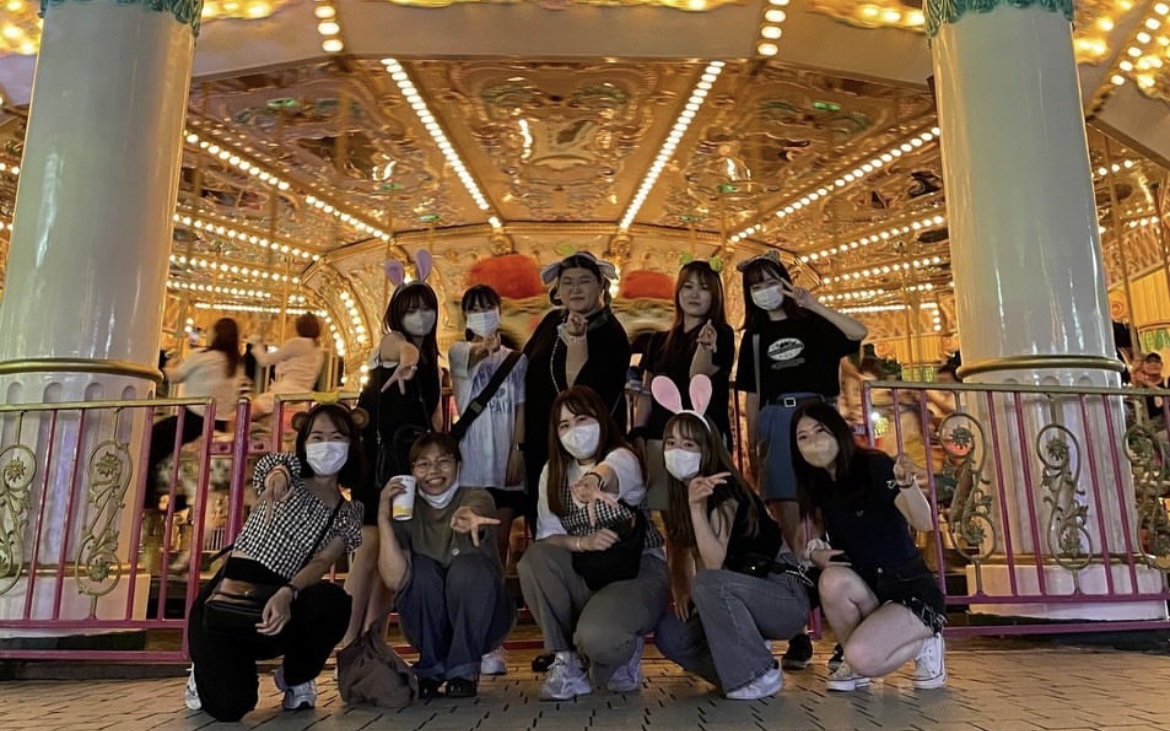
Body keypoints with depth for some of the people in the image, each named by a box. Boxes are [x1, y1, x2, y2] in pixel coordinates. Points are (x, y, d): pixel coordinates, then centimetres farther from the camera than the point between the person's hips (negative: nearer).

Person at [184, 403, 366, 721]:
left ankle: (295, 678, 0)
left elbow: (323, 561, -9)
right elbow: (276, 470, -18)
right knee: (228, 707, -24)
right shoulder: (287, 466, 6)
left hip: (279, 600, 2)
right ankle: (208, 670, 16)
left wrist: (287, 593, -31)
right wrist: (277, 477, -45)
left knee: (333, 600, -33)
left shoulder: (349, 513, 7)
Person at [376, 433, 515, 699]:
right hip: (428, 627, 2)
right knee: (421, 568, -26)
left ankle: (464, 670, -13)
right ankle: (431, 669, -8)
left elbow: (476, 513, -41)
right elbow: (394, 579, -22)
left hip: (481, 623, -1)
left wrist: (469, 519, -65)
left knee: (468, 564, -29)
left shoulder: (477, 498, -12)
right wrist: (383, 517, -29)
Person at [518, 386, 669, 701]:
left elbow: (610, 471, -39)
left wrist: (594, 480, -64)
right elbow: (546, 536, -2)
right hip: (585, 576, 5)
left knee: (596, 637, -32)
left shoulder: (622, 456, -12)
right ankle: (566, 663, -10)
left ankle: (624, 650, 7)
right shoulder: (552, 472, 4)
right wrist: (583, 542, -24)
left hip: (639, 571, -5)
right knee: (534, 559, -25)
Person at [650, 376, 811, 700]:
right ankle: (739, 659, 6)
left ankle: (758, 674, -16)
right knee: (669, 634, -13)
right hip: (737, 601, 6)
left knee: (708, 583, -33)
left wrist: (696, 506, -37)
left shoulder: (723, 490, -20)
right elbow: (680, 556, 9)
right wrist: (682, 594, -9)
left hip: (787, 598, -6)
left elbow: (713, 566, -30)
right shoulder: (673, 496, 1)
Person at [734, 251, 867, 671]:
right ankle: (799, 633, 6)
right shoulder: (754, 337, 16)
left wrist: (813, 305, -14)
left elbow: (859, 332, -9)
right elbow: (752, 397, 14)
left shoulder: (811, 323, 9)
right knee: (790, 528, 0)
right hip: (776, 424, 2)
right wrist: (751, 446, 8)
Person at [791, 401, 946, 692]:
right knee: (833, 579, -30)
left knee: (862, 657, -28)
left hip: (912, 589, -5)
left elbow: (924, 523, -26)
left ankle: (923, 643, 4)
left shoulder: (875, 466, -14)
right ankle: (853, 661, -4)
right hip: (865, 589, 5)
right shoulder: (818, 487, 4)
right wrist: (813, 551, -10)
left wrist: (907, 483, -45)